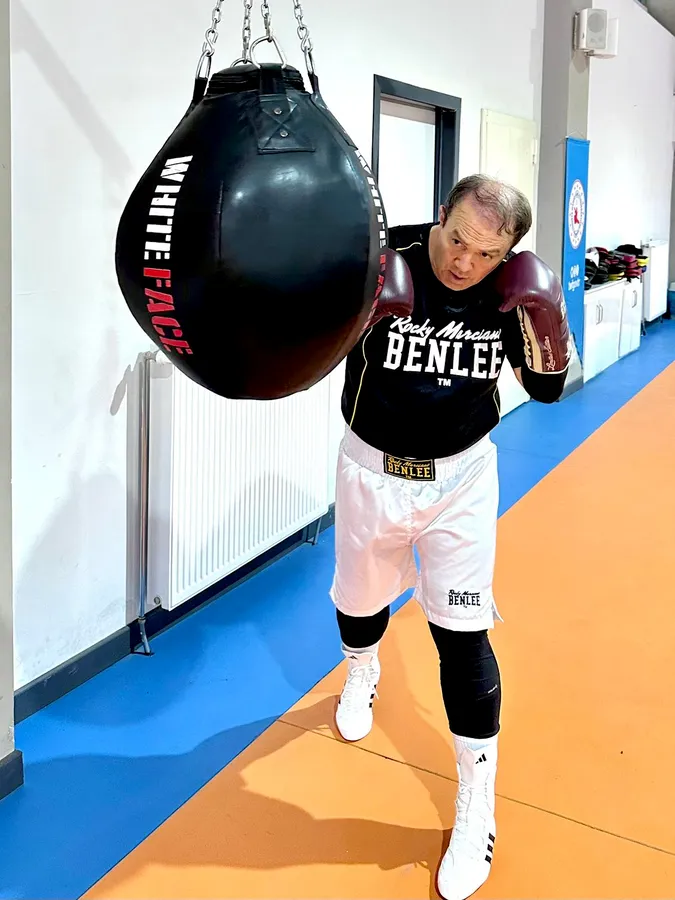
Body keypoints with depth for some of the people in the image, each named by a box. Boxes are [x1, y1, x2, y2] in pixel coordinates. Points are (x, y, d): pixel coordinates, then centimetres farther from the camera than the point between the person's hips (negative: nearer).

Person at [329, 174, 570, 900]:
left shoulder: (507, 293, -12)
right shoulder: (380, 266, -20)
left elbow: (547, 388, -1)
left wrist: (545, 327, -21)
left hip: (461, 477, 0)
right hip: (371, 470, 0)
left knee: (462, 633, -3)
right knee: (358, 599, 20)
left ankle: (476, 810, 15)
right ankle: (362, 674, 59)